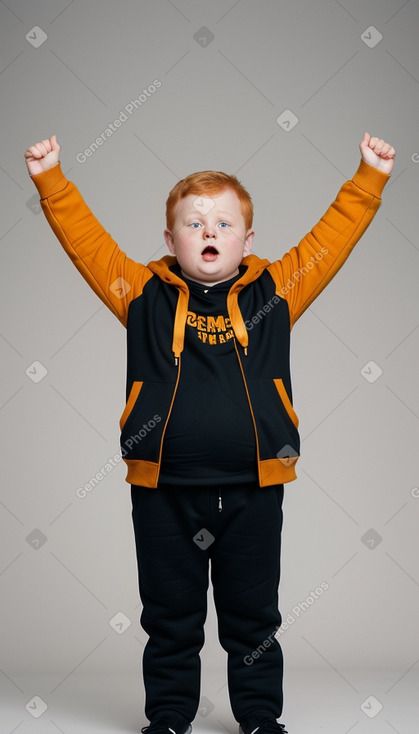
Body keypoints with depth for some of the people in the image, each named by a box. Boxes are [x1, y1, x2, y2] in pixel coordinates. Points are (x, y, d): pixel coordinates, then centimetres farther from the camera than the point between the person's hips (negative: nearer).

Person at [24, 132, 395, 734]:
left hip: (253, 489, 1)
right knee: (170, 617, 13)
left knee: (253, 616, 13)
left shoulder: (274, 291, 5)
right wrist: (51, 180, -3)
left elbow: (332, 238, 7)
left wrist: (369, 177, 5)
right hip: (165, 491, 0)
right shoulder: (145, 294, 4)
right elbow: (87, 241, 4)